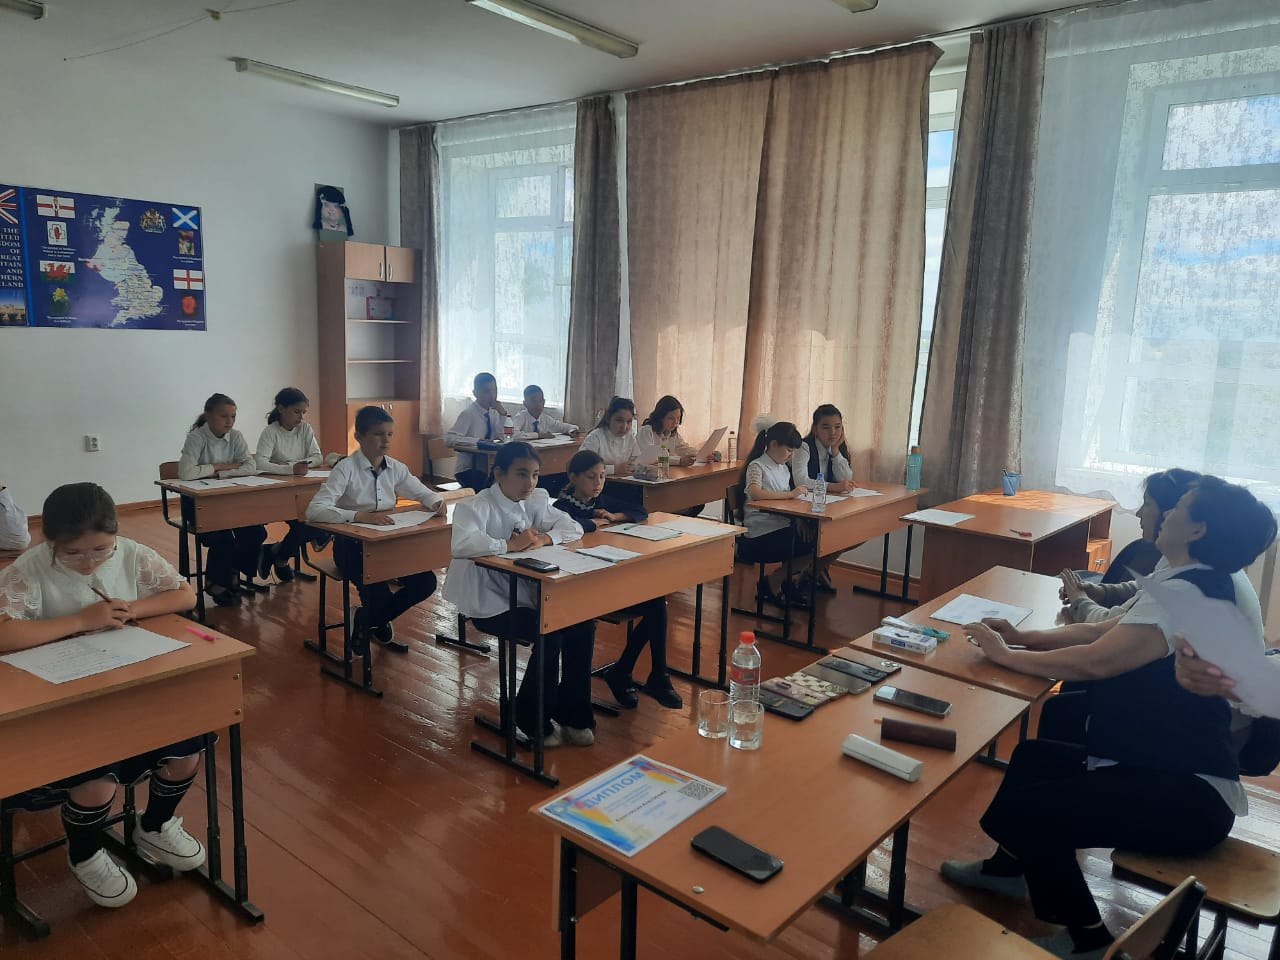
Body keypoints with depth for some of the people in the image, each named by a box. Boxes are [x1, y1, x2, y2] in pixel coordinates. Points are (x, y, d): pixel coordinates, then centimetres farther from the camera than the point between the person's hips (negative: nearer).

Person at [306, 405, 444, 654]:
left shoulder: (395, 468, 1)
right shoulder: (346, 469, -16)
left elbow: (423, 493, 14)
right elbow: (314, 510, -27)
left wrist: (437, 501, -12)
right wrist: (362, 516, -41)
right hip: (352, 545, -5)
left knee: (425, 582, -14)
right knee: (378, 594, -28)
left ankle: (376, 619, 15)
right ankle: (365, 620, 13)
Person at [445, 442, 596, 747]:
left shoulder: (535, 501, 5)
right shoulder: (476, 507, -16)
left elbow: (573, 528, 5)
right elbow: (462, 544, -35)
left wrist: (544, 538, -15)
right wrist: (511, 544, -29)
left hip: (526, 595, 7)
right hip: (490, 604, -7)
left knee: (583, 624, -14)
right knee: (548, 635, -25)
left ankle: (572, 713, 2)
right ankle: (532, 720, -1)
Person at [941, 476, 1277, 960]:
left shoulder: (1184, 594, -24)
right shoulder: (1198, 586, 11)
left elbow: (1095, 661, -29)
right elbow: (1103, 632, 13)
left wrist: (1005, 655, -16)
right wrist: (1022, 637, 3)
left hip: (1187, 797, -11)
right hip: (1173, 768, 11)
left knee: (1026, 808, -15)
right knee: (1033, 756, 16)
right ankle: (1008, 867, 35)